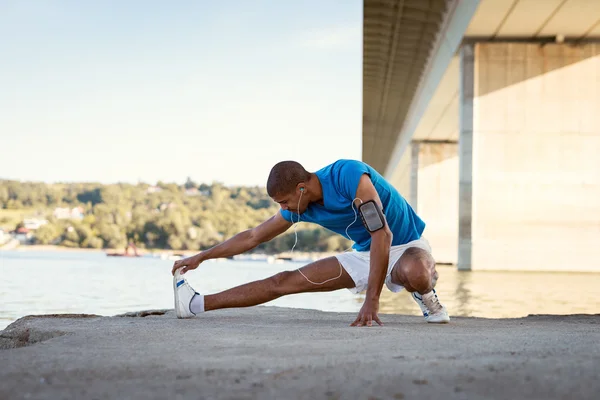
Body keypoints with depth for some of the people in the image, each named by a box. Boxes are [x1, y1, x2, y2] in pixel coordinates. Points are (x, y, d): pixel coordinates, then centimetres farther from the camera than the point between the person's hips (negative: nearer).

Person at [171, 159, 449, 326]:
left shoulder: (348, 175, -30)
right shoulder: (297, 206, -6)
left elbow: (382, 234, -35)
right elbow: (253, 236, 8)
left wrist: (371, 300, -38)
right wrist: (202, 257, 11)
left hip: (407, 246, -6)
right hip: (366, 254, 6)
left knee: (414, 273, -45)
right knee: (283, 281, 0)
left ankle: (425, 293, -10)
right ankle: (196, 304, 8)